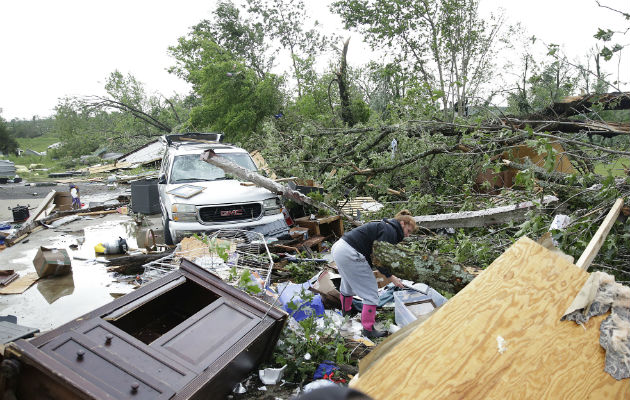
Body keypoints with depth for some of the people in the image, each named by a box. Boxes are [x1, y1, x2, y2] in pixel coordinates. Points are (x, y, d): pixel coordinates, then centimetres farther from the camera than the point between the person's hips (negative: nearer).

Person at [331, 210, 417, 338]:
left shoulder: (385, 227, 19)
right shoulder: (390, 231, -12)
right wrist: (390, 277, -9)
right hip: (350, 254, -10)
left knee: (348, 283, 33)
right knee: (371, 292, 0)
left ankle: (346, 310, 56)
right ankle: (368, 329, 9)